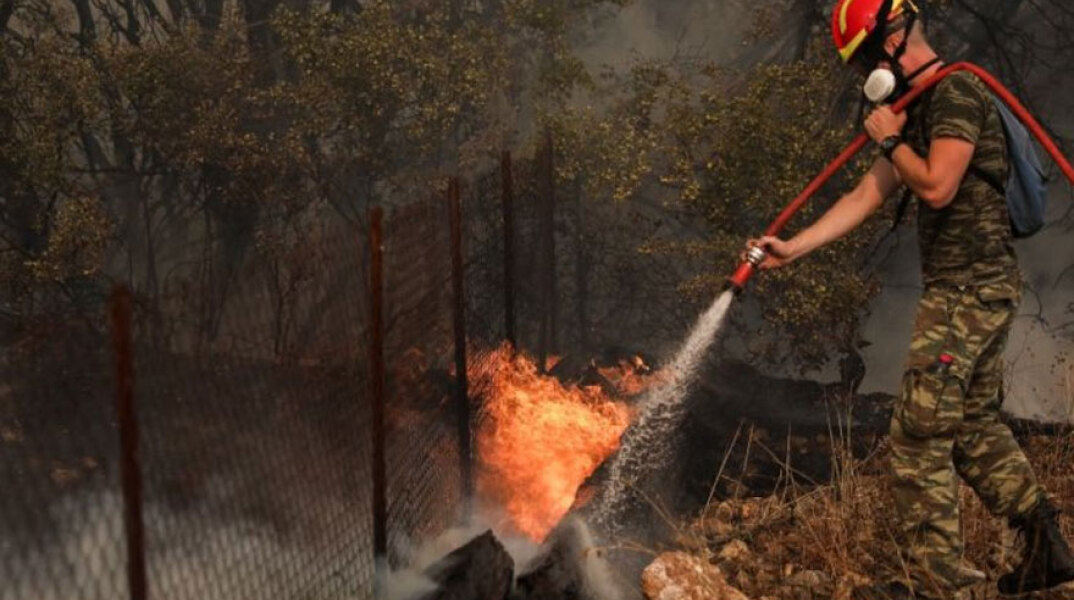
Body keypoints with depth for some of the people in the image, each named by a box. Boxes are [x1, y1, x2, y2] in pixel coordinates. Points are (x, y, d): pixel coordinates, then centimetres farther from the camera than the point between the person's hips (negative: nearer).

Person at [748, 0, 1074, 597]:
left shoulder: (957, 92, -12)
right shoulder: (920, 111, 18)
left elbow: (938, 186, -24)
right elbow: (865, 196, 18)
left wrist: (891, 142, -6)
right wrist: (793, 247, 14)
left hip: (970, 288, -10)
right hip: (972, 287, 10)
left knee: (918, 433, -9)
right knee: (975, 424, 15)